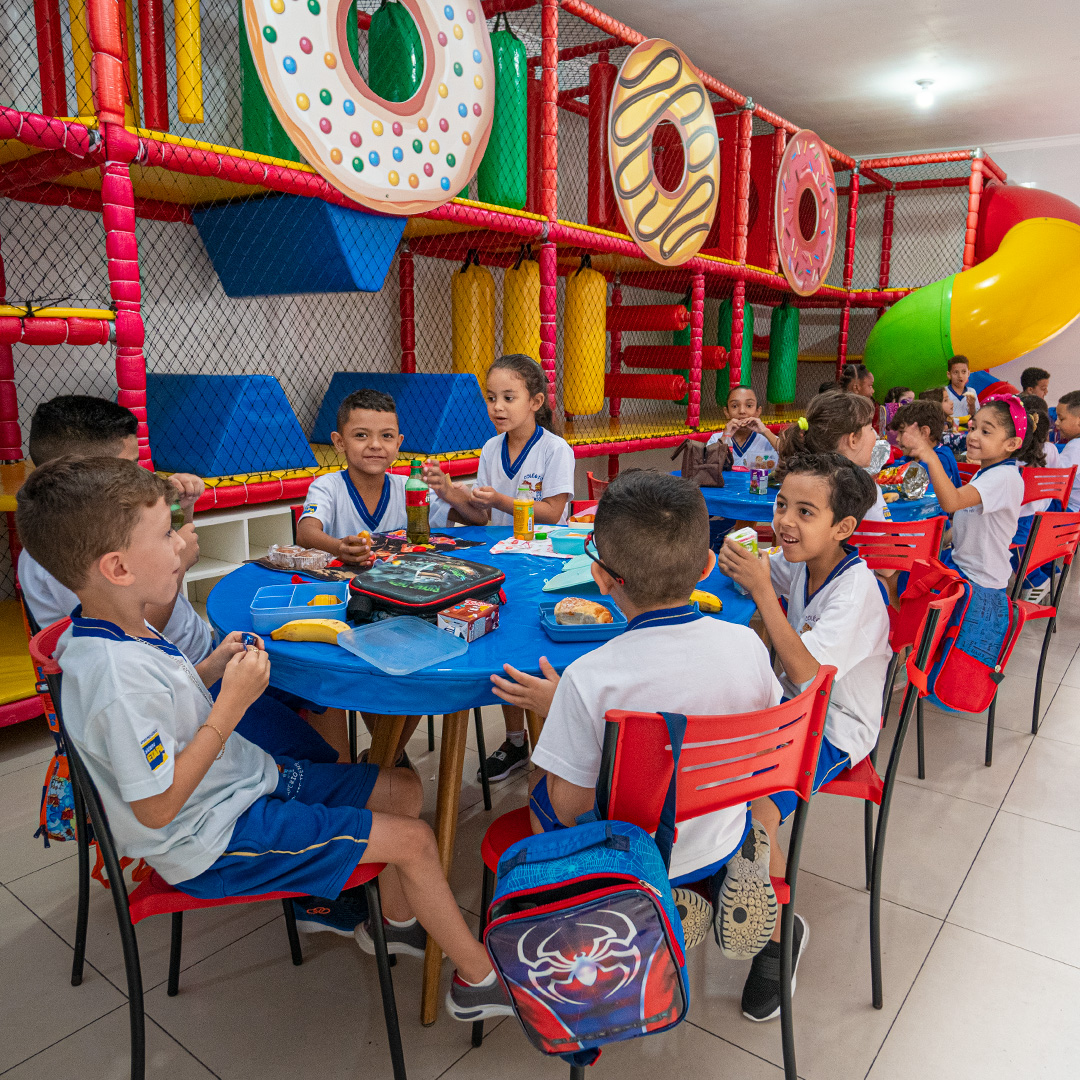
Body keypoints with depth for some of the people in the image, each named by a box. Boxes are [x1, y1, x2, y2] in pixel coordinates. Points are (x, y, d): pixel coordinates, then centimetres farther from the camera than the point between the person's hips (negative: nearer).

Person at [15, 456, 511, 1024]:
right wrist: (233, 702, -26)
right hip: (216, 839, -9)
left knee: (404, 787, 11)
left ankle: (396, 921, 31)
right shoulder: (115, 679, -32)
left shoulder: (120, 630, -1)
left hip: (247, 777, 10)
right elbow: (157, 806, -27)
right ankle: (480, 977, 11)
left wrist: (215, 668, -2)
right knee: (414, 841, -10)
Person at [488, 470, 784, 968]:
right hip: (722, 841, 5)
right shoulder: (746, 645, -18)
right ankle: (731, 878, 23)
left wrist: (553, 708, -8)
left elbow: (571, 809, -19)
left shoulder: (589, 679, -30)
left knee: (539, 774, 20)